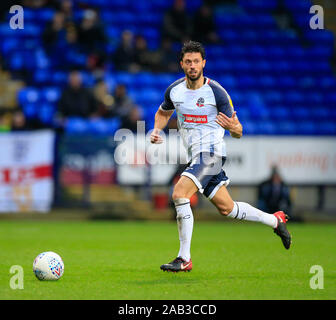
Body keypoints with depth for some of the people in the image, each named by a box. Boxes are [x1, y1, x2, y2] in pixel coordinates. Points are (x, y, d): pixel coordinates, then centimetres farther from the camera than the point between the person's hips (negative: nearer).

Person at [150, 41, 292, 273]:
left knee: (179, 194, -23)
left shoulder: (216, 92, -12)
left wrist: (235, 128, -31)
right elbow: (163, 112, 25)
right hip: (196, 155, 7)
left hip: (212, 152, -7)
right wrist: (157, 130, 4)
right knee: (226, 208, 14)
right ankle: (276, 220, 35)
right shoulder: (174, 90, 3)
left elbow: (238, 133, -7)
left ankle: (184, 259, -18)